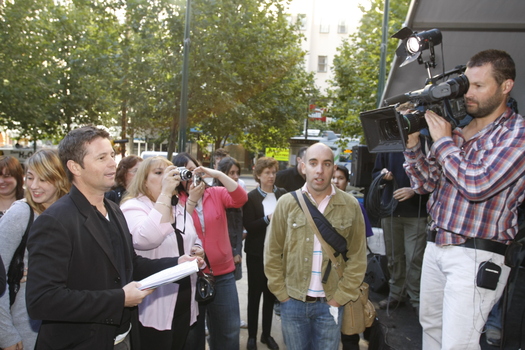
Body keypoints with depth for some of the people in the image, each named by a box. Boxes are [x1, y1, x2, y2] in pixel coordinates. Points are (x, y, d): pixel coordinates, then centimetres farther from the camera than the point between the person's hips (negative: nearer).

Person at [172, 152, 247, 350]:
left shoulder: (217, 194, 1)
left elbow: (241, 199, -17)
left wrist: (217, 174, -21)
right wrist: (191, 199, -20)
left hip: (222, 275, 1)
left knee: (228, 332, 13)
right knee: (191, 333, 16)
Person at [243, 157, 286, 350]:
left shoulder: (283, 195, 2)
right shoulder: (251, 197, -6)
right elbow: (249, 226, -12)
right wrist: (268, 218, -23)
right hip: (257, 253, -3)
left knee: (271, 293, 14)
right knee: (254, 294, 8)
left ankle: (267, 334, 28)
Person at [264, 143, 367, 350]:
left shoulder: (350, 206, -4)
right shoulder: (287, 203, -4)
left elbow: (357, 258, 0)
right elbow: (272, 254, 1)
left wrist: (340, 297, -4)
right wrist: (283, 294, -1)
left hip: (330, 303, 0)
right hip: (293, 302, 1)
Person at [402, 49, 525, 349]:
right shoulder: (457, 129, 11)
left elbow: (476, 185, -22)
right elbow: (425, 183, 11)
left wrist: (443, 141, -12)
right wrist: (413, 142, -3)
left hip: (476, 256, -7)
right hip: (436, 246, 7)